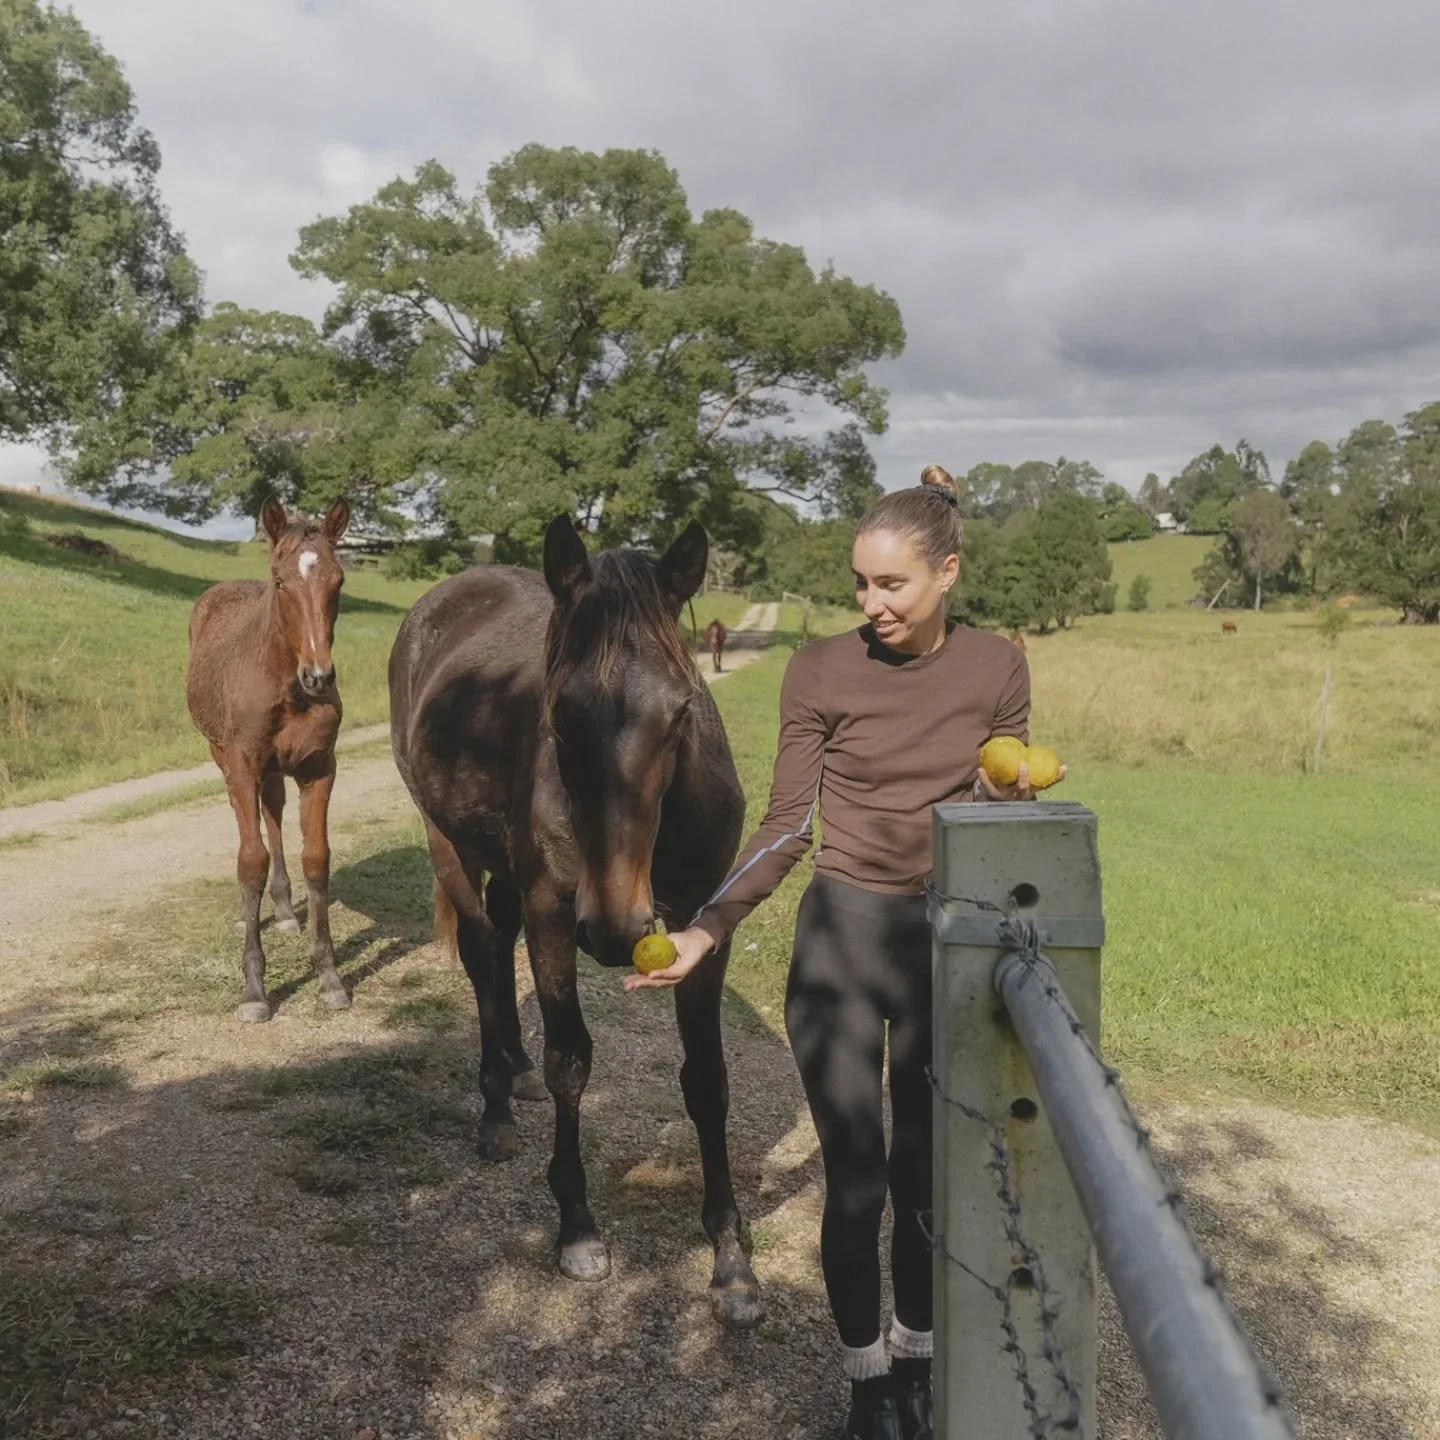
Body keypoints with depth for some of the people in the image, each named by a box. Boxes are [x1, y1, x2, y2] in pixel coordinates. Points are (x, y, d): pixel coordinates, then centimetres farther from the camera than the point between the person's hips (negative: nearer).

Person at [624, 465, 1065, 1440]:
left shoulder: (998, 668, -4)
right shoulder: (822, 671, -9)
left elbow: (1009, 819, 5)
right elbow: (786, 827, -7)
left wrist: (1014, 786, -18)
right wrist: (705, 932, -17)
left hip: (950, 941, 2)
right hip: (843, 935, -2)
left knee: (927, 1169, 14)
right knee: (857, 1178, 5)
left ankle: (917, 1357, 38)